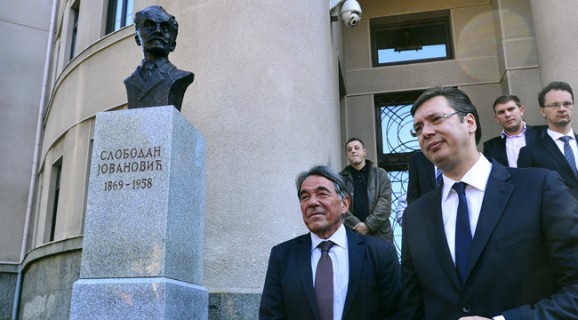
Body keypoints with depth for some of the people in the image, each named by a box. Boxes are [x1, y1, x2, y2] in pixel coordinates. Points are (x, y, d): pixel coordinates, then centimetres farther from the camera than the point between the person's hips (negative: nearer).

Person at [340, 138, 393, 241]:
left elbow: (385, 202, -1)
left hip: (380, 234, 1)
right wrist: (356, 225, -14)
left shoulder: (380, 174, 10)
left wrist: (369, 224, -11)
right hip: (351, 234, -1)